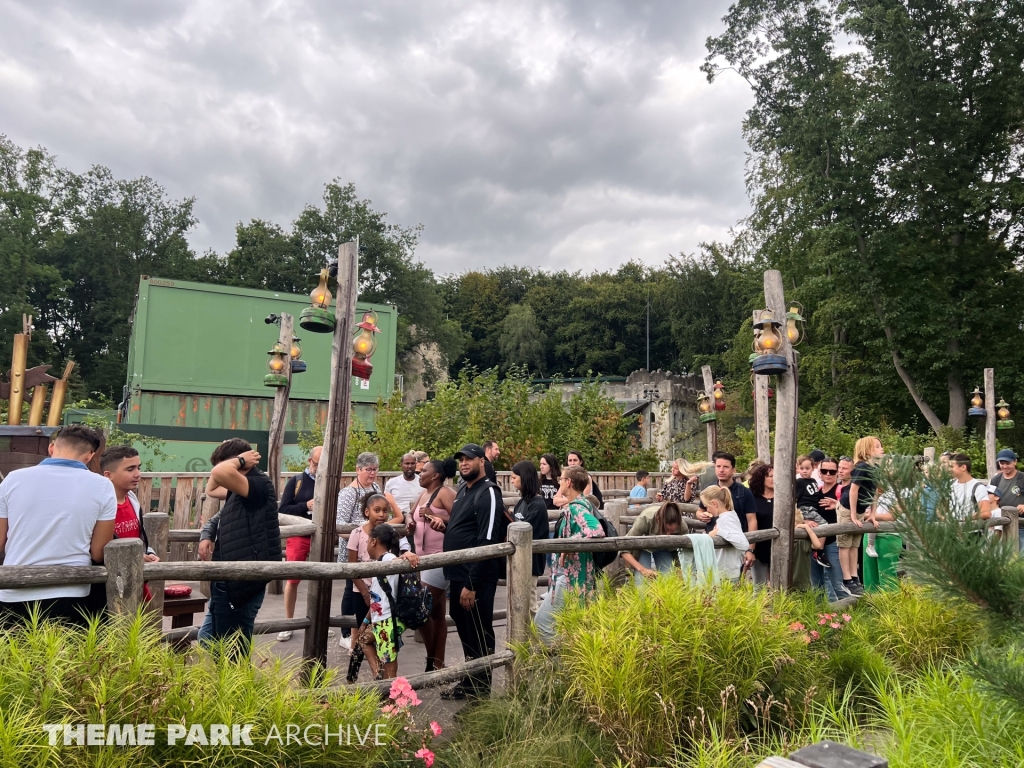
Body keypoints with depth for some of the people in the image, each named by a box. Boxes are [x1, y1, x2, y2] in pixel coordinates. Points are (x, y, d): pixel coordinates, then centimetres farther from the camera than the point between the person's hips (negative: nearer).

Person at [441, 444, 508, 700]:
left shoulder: (488, 493, -15)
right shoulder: (463, 490, 13)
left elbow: (487, 543, -21)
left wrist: (471, 584, -22)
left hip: (476, 578, -9)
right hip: (458, 575, 9)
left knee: (478, 635, 4)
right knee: (465, 630, 19)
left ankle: (480, 688, 19)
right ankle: (469, 682, 34)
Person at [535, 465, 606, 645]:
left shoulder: (576, 508, -20)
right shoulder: (579, 505, 9)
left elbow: (596, 532, -37)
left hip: (571, 577, -10)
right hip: (572, 575, 10)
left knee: (542, 622, -1)